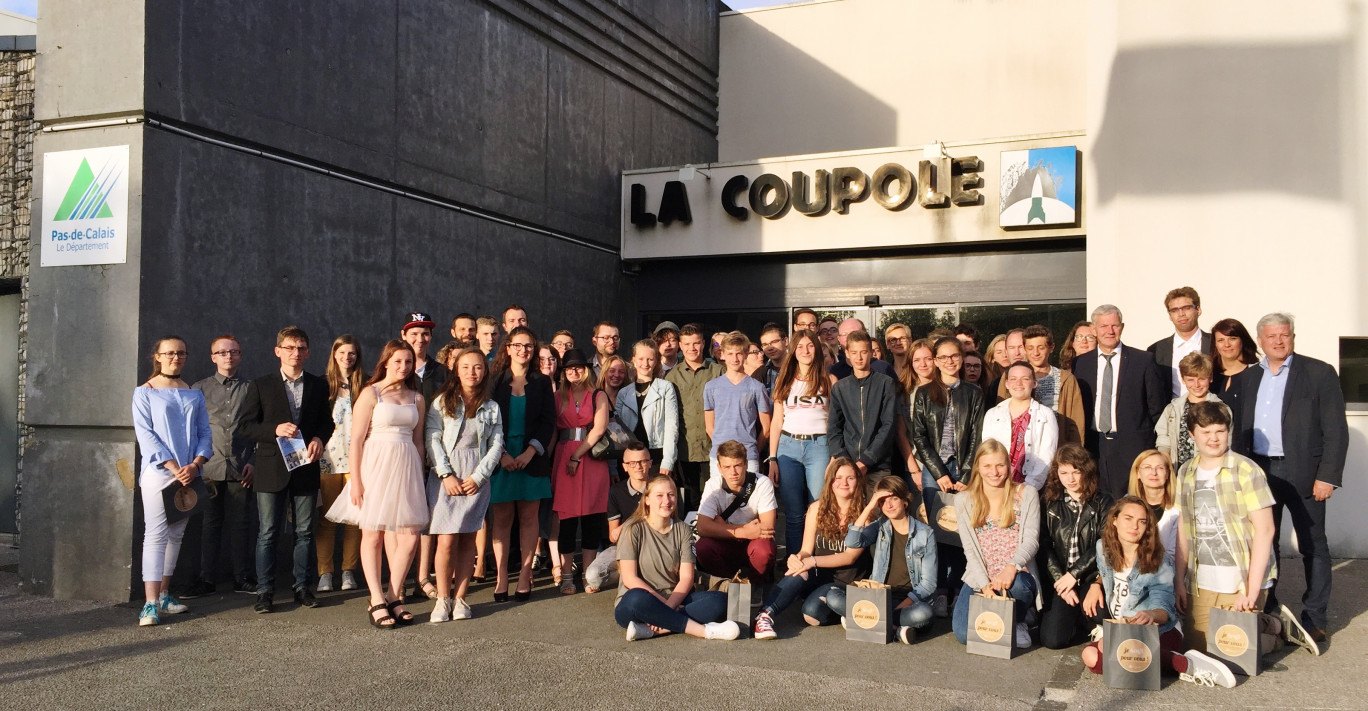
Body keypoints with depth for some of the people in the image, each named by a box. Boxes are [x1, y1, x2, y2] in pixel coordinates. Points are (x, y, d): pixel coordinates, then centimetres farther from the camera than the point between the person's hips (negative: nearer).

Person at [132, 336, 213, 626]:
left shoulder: (194, 394, 13)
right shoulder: (145, 392, 2)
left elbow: (205, 433, 9)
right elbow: (145, 434, -6)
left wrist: (196, 464, -8)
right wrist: (174, 467, -15)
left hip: (190, 475, 4)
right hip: (157, 472, -4)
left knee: (176, 534, 8)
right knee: (156, 534, -9)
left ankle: (163, 595, 18)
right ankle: (151, 604, -11)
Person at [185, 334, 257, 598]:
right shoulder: (199, 389, 10)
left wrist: (254, 462, 0)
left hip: (241, 468, 0)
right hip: (209, 466, 0)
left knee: (240, 523, 3)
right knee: (210, 522, 3)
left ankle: (242, 577, 11)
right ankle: (206, 579, 11)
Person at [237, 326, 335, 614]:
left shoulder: (319, 385, 10)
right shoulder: (261, 386, 3)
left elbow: (327, 421, 13)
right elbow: (245, 424, -1)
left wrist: (319, 439, -9)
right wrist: (275, 429, -17)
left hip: (306, 467, 2)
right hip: (271, 469, -2)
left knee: (304, 531, 8)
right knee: (267, 533, 1)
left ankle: (302, 587, 18)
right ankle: (265, 591, 9)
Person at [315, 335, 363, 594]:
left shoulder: (364, 384, 9)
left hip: (356, 457, 1)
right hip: (329, 456, 0)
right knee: (327, 517, 0)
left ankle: (349, 571, 10)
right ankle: (325, 573, 6)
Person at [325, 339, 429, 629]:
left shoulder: (416, 399, 13)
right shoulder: (370, 393, -1)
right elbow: (356, 440, -5)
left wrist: (419, 479, 13)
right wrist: (356, 480, -11)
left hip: (407, 467, 4)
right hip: (376, 465, -4)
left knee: (410, 537, -2)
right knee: (373, 535, 3)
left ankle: (393, 596, 13)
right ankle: (377, 601, 11)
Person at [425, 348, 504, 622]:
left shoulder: (491, 407, 10)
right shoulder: (443, 402, 5)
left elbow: (496, 444, 5)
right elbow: (432, 438, -1)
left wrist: (478, 476, -6)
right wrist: (447, 475, -10)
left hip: (476, 479, 2)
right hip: (446, 477, -2)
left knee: (468, 538, 3)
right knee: (447, 540, -8)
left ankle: (460, 598, 11)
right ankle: (443, 599, 3)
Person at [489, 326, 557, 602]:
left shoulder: (542, 383, 9)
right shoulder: (495, 381, 6)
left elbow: (548, 422, 3)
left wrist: (530, 452, -9)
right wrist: (501, 454, -10)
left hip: (532, 458, 1)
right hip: (501, 459, -1)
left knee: (529, 517, 1)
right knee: (501, 518, -1)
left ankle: (525, 576, 5)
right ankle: (501, 577, 2)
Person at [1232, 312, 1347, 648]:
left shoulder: (1319, 373, -2)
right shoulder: (1247, 378, 10)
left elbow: (1336, 430, -6)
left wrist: (1328, 476, -13)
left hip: (1303, 473, -4)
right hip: (1259, 472, 4)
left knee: (1313, 546, 4)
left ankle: (1314, 618, 12)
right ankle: (1265, 612, 22)